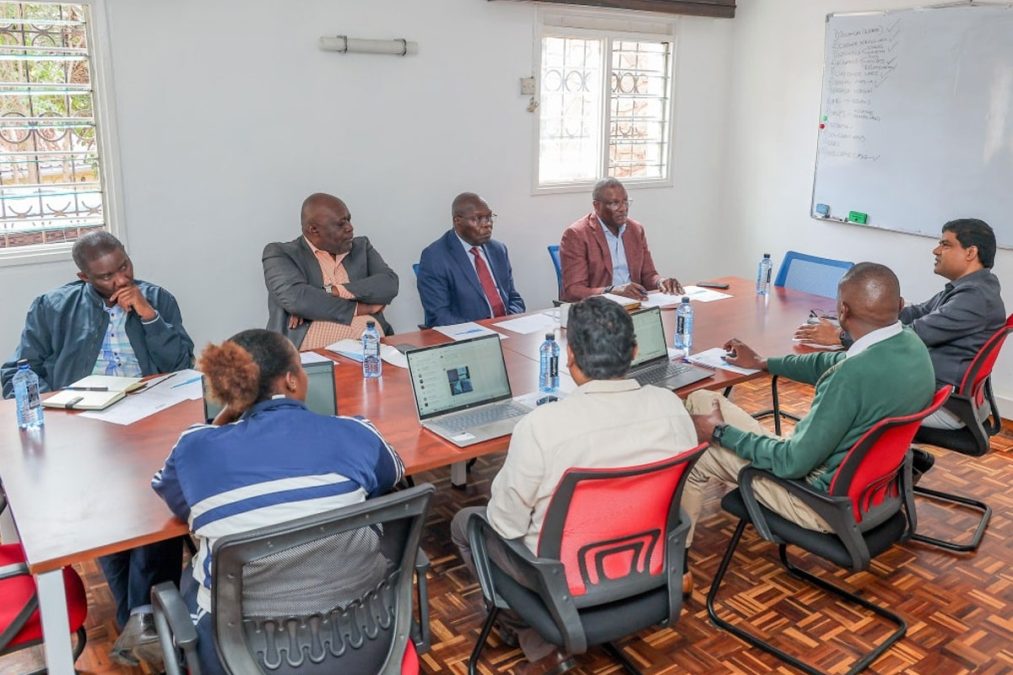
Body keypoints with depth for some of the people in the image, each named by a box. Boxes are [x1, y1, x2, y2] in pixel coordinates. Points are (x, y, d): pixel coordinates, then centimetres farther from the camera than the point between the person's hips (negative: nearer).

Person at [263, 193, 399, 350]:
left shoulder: (361, 247, 18)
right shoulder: (280, 253, 6)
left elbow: (390, 284, 2)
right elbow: (295, 298, -12)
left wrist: (332, 291, -9)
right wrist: (359, 308, -6)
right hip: (315, 353, -2)